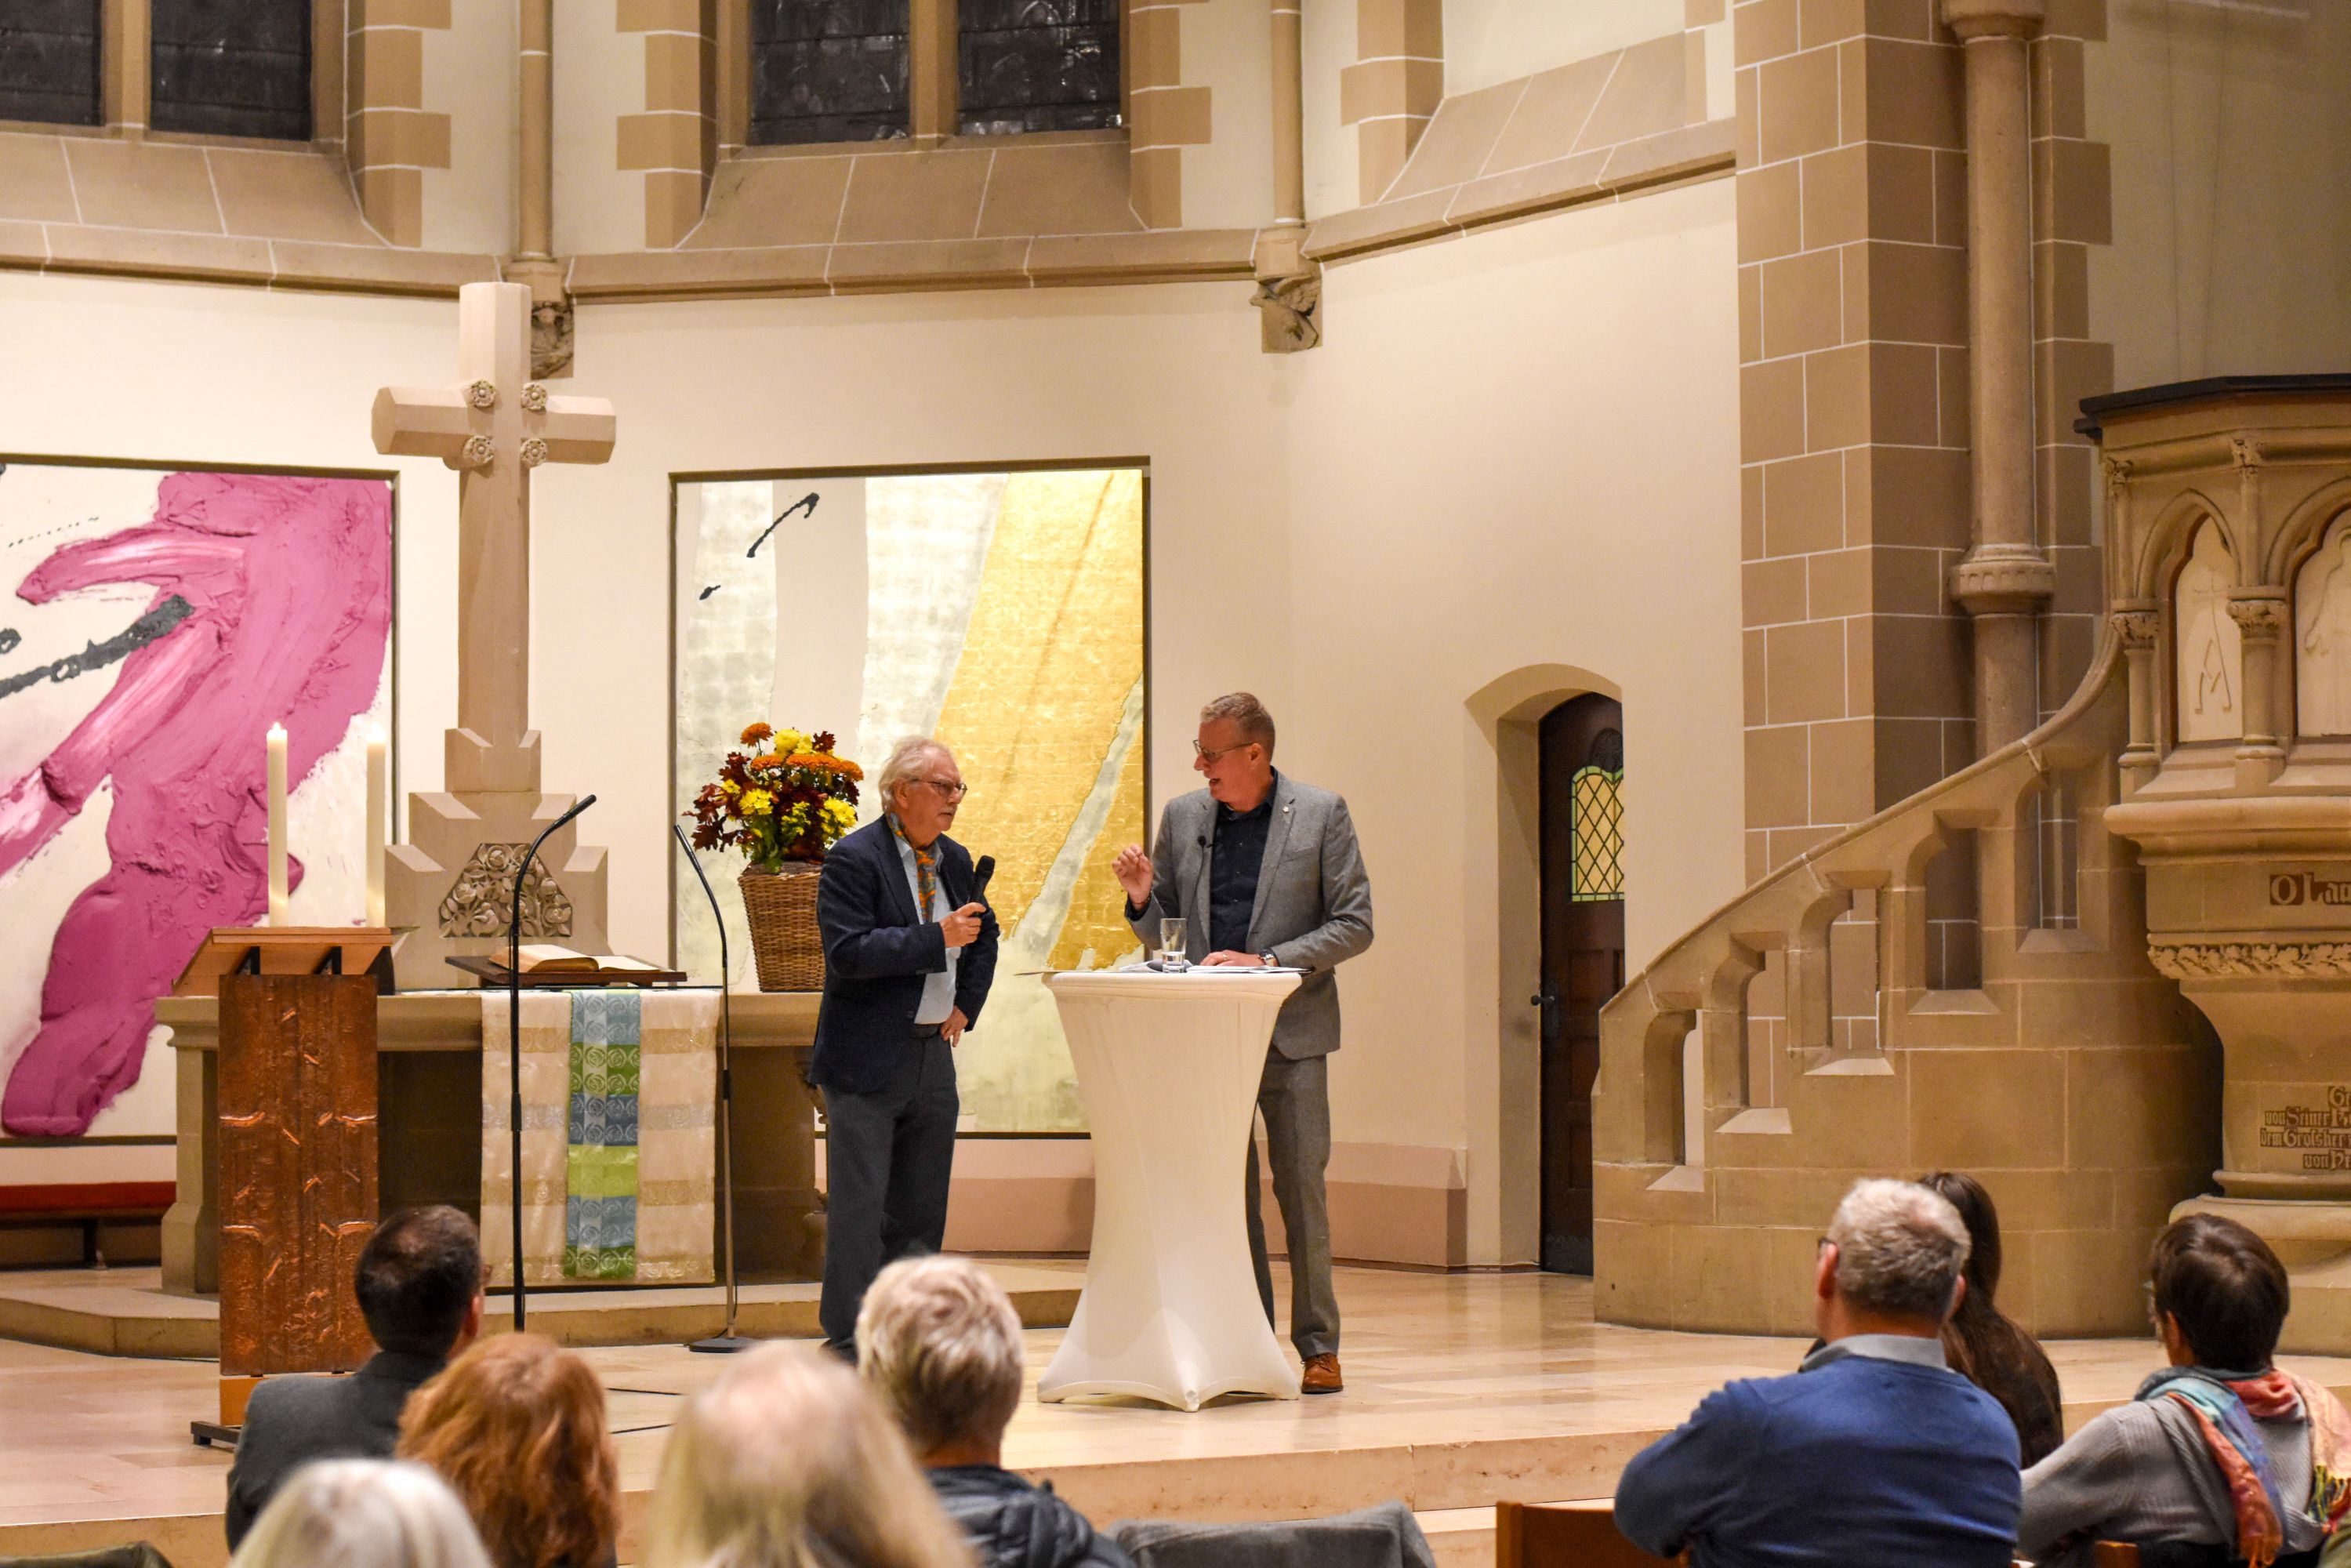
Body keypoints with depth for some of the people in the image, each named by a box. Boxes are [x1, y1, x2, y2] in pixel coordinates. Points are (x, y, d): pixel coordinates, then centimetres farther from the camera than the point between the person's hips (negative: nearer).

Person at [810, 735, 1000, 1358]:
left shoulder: (954, 860, 12)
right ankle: (849, 1346, -4)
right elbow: (848, 953, -21)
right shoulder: (855, 859, -11)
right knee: (858, 1205, -7)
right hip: (867, 1061, -7)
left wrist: (967, 1004, 14)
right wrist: (938, 939, -22)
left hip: (932, 1054, 7)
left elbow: (985, 935, 28)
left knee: (921, 1209, 10)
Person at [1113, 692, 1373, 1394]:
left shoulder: (1321, 814, -2)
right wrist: (1141, 897, -7)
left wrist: (1268, 961, -14)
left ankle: (1318, 1344, 6)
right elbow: (1163, 936, 15)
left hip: (1291, 1030, -3)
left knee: (1301, 1186, -3)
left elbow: (1354, 925, -4)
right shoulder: (1182, 817, 9)